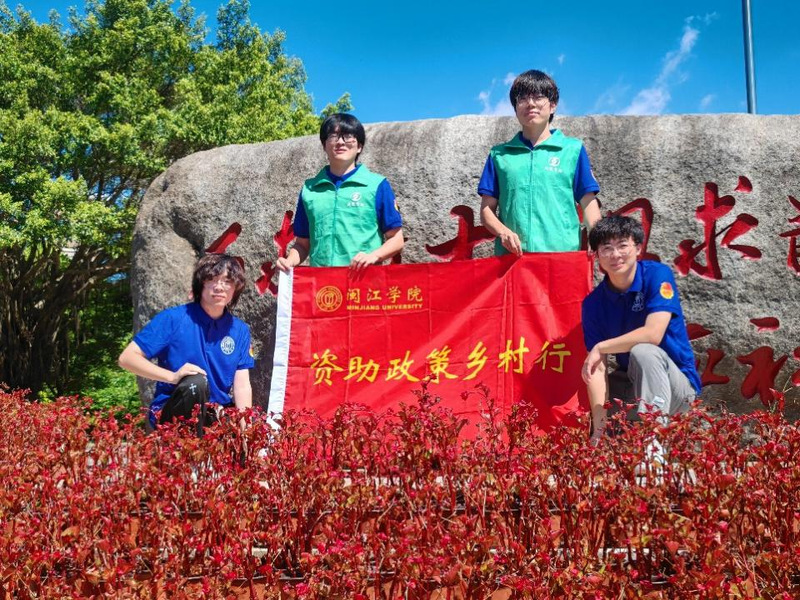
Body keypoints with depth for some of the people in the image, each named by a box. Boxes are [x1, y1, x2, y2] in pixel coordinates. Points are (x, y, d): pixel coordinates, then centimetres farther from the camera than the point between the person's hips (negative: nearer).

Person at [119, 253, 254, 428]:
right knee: (196, 383, -33)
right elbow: (127, 358, -9)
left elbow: (242, 386, -1)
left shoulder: (240, 331, 5)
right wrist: (173, 376, -22)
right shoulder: (172, 319, -7)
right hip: (172, 414, -4)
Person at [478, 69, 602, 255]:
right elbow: (487, 208, 12)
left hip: (563, 252, -1)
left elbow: (589, 204, 7)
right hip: (511, 255, 1)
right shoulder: (499, 154, 13)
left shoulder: (573, 150, 10)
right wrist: (503, 232, -8)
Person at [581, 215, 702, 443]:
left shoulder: (657, 275, -13)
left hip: (678, 383, -4)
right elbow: (597, 369, -12)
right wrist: (600, 428, -24)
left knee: (643, 351, -34)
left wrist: (600, 348, -19)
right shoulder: (593, 303, -4)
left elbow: (653, 334, -27)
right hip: (630, 385, 4)